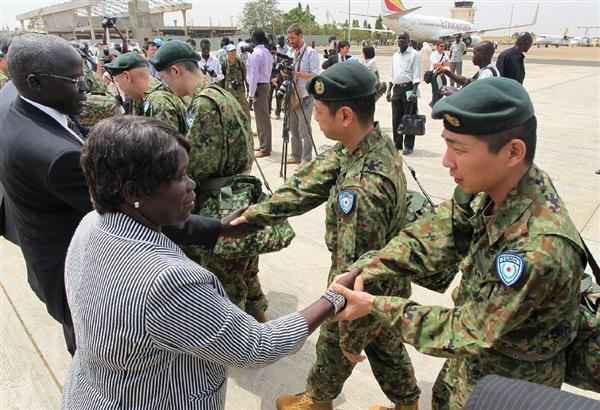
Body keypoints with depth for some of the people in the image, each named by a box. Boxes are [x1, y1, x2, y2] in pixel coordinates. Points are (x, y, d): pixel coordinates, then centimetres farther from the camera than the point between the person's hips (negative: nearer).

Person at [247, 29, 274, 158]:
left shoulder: (256, 54, -17)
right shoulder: (268, 52, 11)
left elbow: (254, 75, -19)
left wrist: (250, 95, -17)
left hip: (259, 87, -9)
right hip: (267, 84, 9)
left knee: (261, 118, -5)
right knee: (264, 117, 15)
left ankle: (265, 149, 0)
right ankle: (264, 145, 25)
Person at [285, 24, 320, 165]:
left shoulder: (311, 53, -7)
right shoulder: (290, 52, 13)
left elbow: (315, 76, -13)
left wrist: (297, 73, -23)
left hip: (304, 97, -6)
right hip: (291, 95, 7)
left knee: (304, 130, -4)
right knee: (293, 128, 12)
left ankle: (307, 159, 4)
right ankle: (296, 155, 23)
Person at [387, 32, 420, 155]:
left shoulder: (413, 54, -4)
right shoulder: (395, 55, 15)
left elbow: (416, 75, -10)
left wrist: (414, 92, -19)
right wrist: (389, 90, 14)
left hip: (408, 88, -6)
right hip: (397, 88, 6)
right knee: (396, 118, 8)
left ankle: (408, 146, 4)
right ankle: (397, 144, 19)